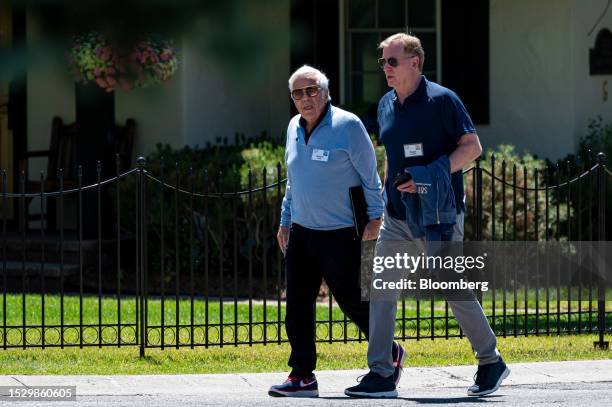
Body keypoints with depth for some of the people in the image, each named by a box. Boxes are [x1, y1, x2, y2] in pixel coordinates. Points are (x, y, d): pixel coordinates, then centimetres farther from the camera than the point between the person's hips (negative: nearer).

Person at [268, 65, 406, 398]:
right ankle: (302, 376, 4)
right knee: (297, 305, 1)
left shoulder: (347, 126, -10)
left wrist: (375, 218, -9)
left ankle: (390, 355, 23)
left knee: (353, 302, 1)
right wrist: (285, 221, 21)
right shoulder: (294, 128, 10)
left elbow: (370, 176, -6)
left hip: (340, 234, -6)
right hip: (301, 233, 6)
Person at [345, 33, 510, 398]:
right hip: (397, 216, 7)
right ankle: (381, 375, -3)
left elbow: (472, 147, -12)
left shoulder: (441, 100, -10)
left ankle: (492, 363, 18)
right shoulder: (387, 105, 11)